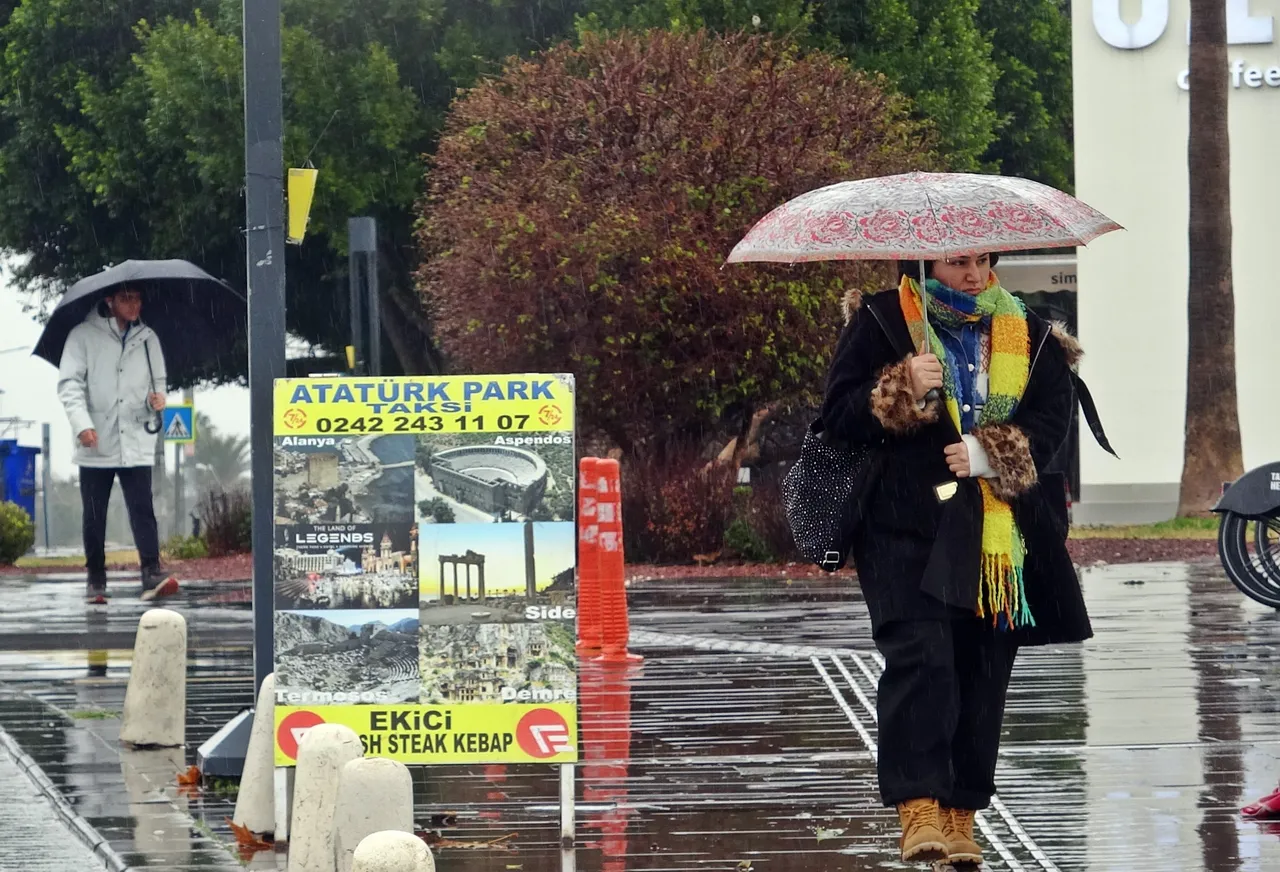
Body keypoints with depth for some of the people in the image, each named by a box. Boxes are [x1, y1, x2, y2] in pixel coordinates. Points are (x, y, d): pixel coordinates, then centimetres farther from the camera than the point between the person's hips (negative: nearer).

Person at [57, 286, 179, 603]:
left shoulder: (147, 339, 11)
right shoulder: (84, 336, -1)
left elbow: (158, 381, 19)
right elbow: (69, 384, -5)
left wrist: (158, 398, -4)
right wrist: (82, 424, -18)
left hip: (137, 444, 2)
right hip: (95, 445, -1)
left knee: (142, 510, -10)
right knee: (94, 516, 4)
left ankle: (152, 575, -16)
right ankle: (96, 580, 13)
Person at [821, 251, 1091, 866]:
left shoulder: (1026, 336, 14)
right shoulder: (879, 324, 5)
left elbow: (1052, 417, 6)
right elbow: (839, 414, 1)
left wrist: (992, 452, -11)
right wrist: (903, 392, -16)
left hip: (1000, 536, 3)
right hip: (908, 528, -3)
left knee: (982, 669, 2)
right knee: (919, 655, -18)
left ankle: (961, 816, 9)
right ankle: (919, 806, -20)